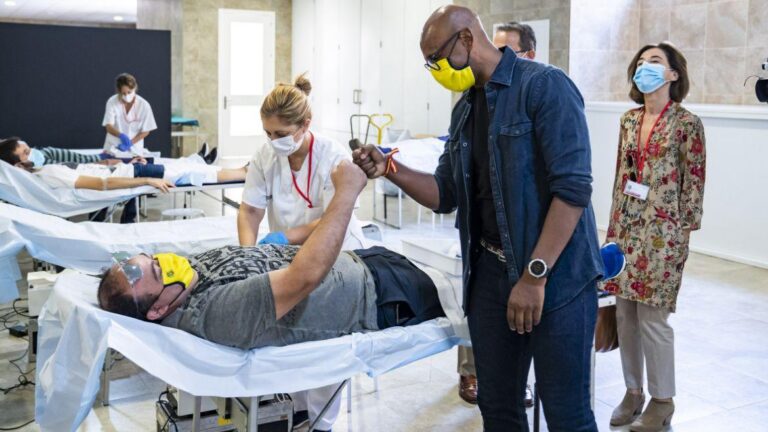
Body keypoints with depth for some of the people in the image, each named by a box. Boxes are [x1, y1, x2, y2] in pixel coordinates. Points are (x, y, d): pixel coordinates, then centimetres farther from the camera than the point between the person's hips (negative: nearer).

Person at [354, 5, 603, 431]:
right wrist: (391, 169, -1)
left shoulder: (545, 86, -11)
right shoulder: (464, 109, 13)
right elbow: (446, 195, 16)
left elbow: (573, 187, -19)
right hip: (490, 272, 7)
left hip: (556, 276, -7)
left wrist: (534, 276, -22)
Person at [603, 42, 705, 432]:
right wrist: (613, 226, 13)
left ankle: (662, 400, 16)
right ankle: (633, 391, 25)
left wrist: (681, 236, -9)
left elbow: (693, 184, -7)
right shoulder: (629, 120, 10)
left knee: (652, 316, -2)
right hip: (625, 228, 6)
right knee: (624, 314, 9)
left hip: (662, 232, -6)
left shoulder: (687, 124, -7)